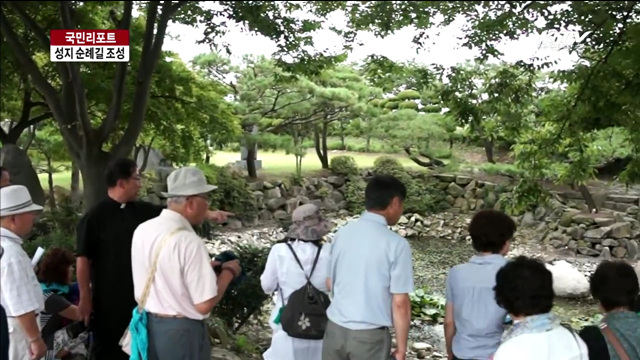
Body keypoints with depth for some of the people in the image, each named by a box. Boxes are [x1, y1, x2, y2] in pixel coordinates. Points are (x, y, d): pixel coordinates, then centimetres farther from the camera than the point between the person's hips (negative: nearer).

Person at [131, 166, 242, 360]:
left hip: (147, 324, 7)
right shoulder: (189, 242, -25)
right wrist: (228, 272, -9)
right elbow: (204, 304, -23)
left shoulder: (142, 230, -2)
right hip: (181, 331, -7)